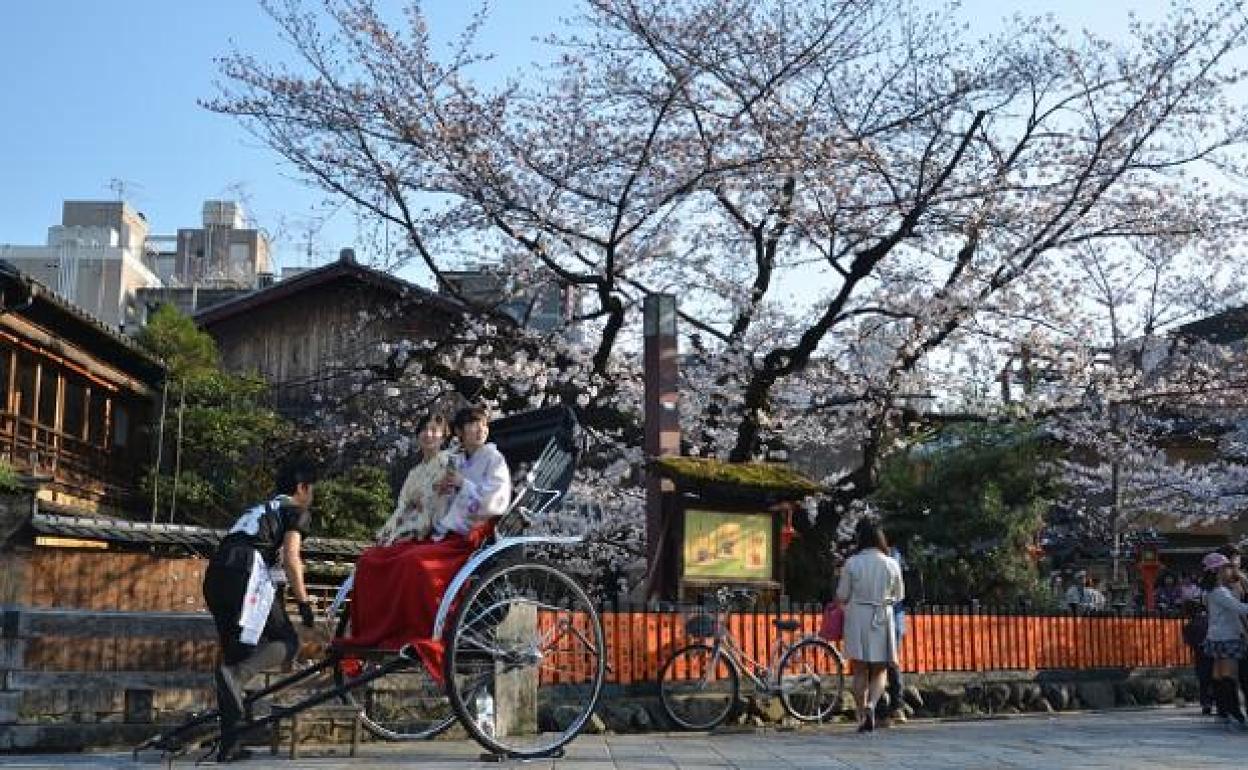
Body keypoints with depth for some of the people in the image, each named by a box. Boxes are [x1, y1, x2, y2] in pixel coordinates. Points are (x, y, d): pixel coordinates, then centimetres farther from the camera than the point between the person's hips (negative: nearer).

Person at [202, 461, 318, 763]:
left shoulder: (259, 509, 34)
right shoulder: (297, 512, 11)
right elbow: (290, 558, -3)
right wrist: (304, 603, 0)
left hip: (214, 573, 7)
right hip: (248, 574, -7)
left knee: (235, 652, 13)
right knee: (287, 641, 4)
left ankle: (229, 745, 12)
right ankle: (236, 675, -23)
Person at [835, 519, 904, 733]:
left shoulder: (852, 563, -6)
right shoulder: (892, 564, -2)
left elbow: (842, 597, -3)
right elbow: (898, 596, 8)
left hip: (857, 619, 0)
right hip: (883, 619, 1)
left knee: (860, 670, 10)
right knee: (880, 670, 10)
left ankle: (862, 717, 11)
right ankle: (871, 704, -14)